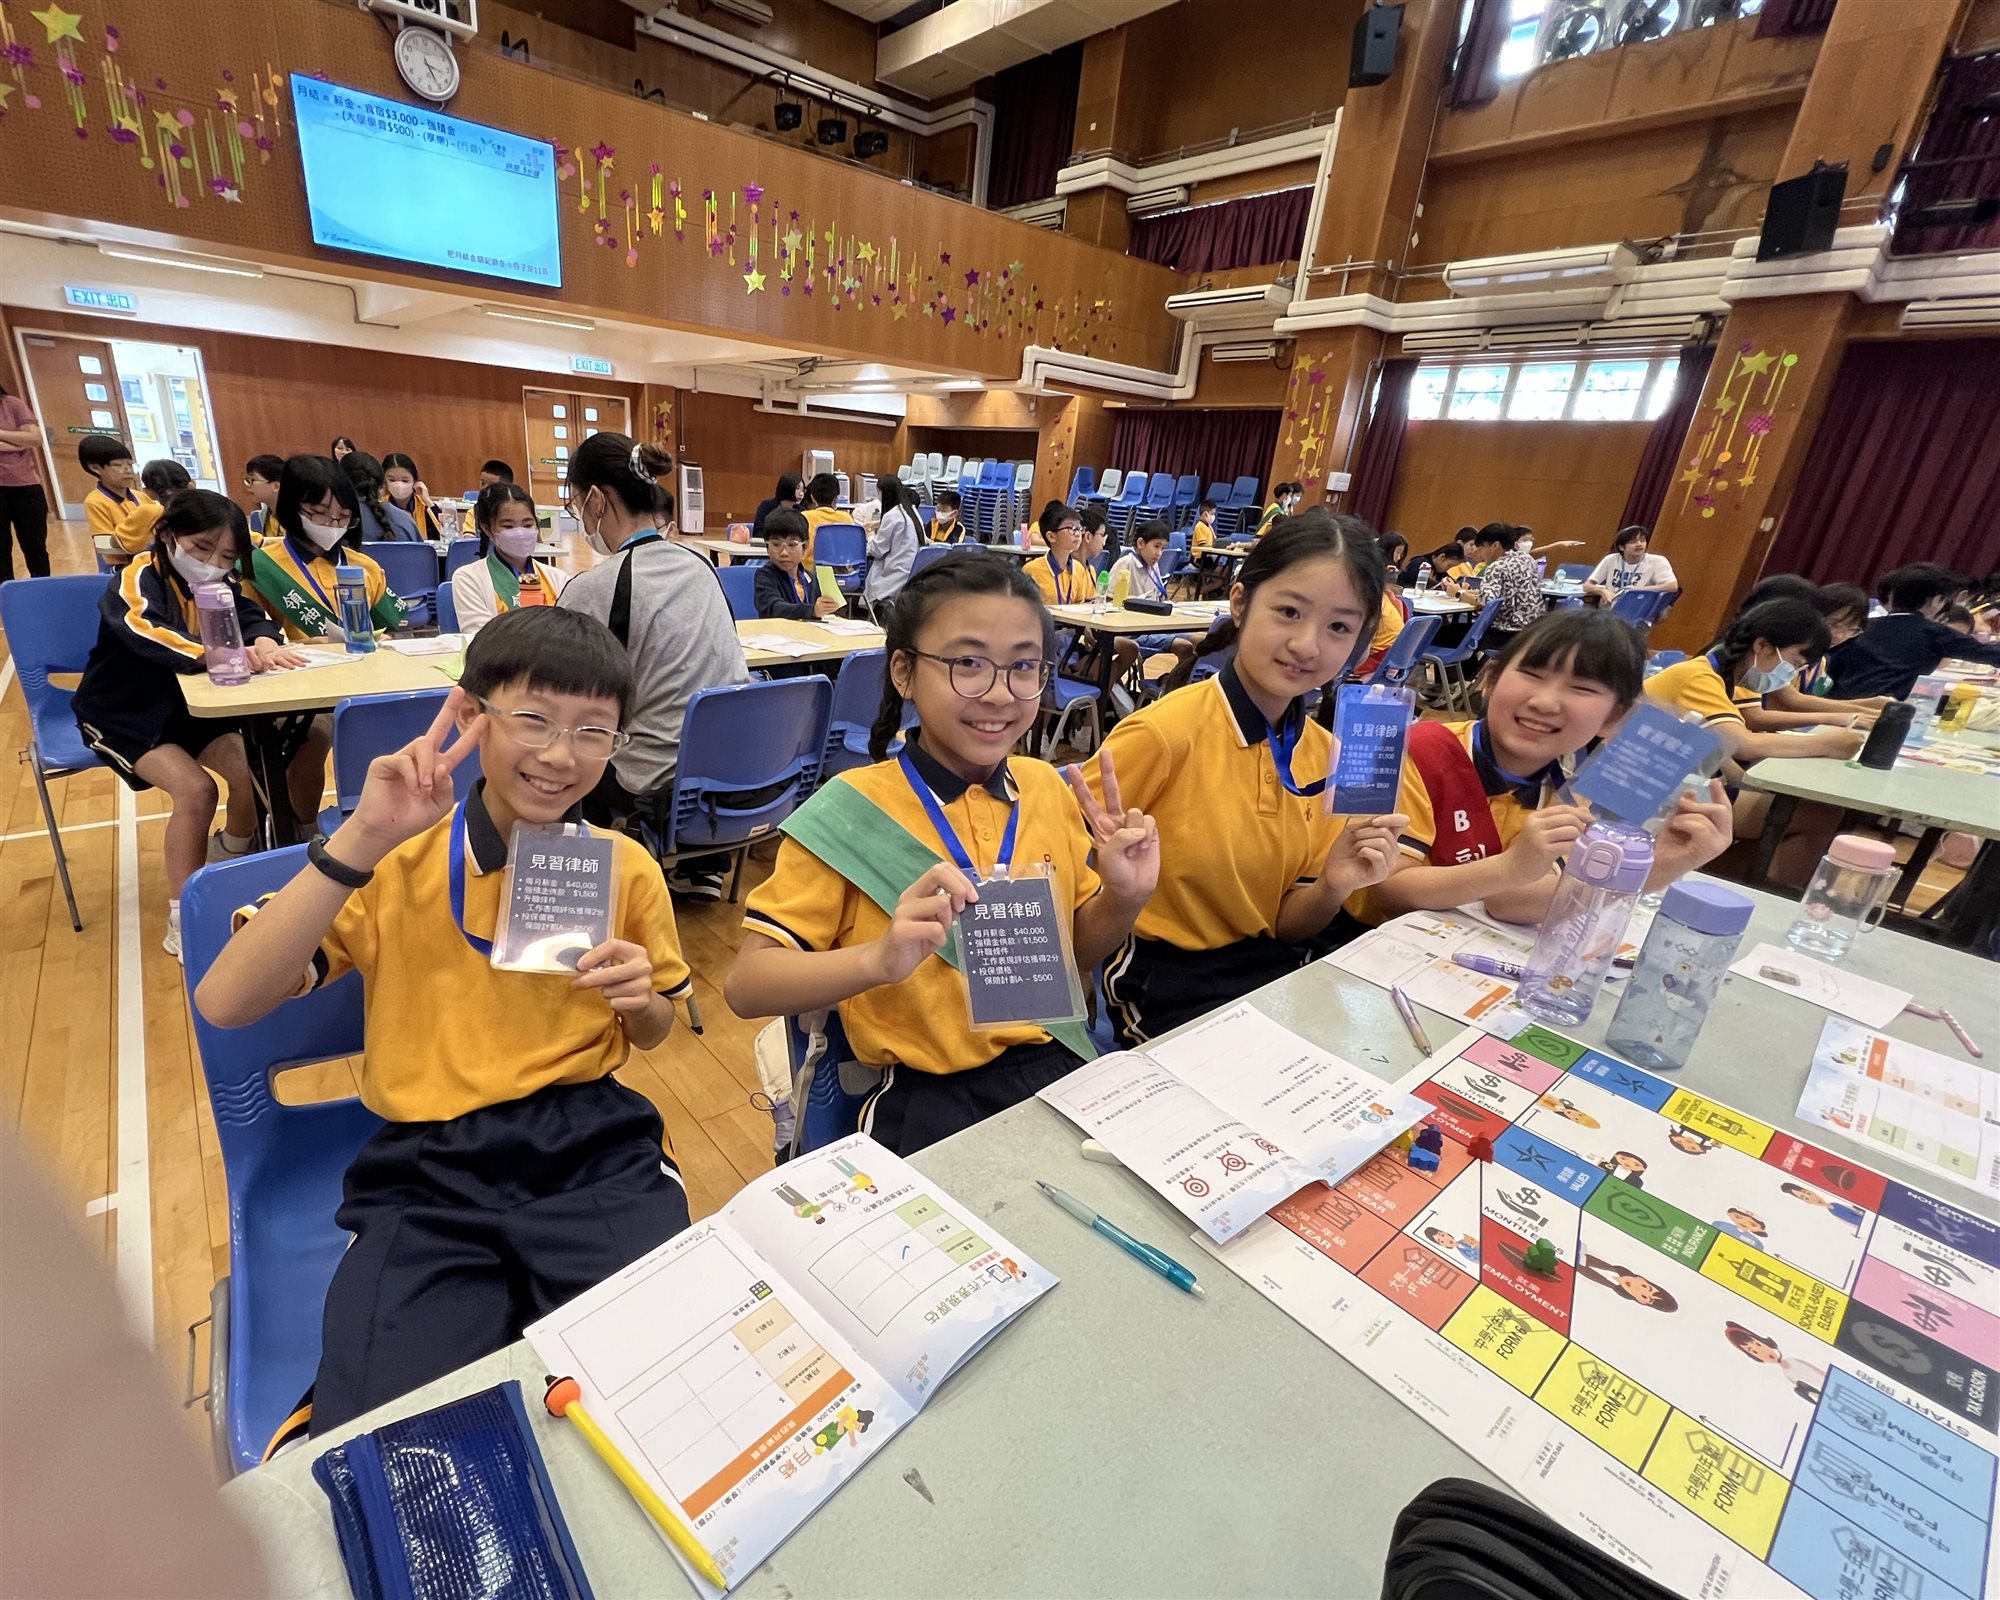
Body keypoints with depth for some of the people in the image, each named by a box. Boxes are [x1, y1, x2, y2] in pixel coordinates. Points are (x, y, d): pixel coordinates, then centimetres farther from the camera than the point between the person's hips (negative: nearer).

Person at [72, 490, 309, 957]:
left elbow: (251, 618, -13)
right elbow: (150, 636, -42)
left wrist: (264, 642, -40)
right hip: (124, 716, -6)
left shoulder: (218, 582, 0)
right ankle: (183, 918, -14)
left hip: (188, 707, 6)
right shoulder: (138, 578, -21)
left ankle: (229, 866, 16)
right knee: (195, 789, -25)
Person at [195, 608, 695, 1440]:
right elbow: (225, 1004, -15)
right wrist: (361, 839, -24)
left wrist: (640, 1002, -10)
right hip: (427, 1167, 0)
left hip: (593, 1146, 1)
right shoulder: (397, 862, -2)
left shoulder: (626, 868, 1)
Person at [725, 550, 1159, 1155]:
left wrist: (1124, 898, -8)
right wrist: (877, 959, -31)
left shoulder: (1050, 790, 2)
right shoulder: (852, 810, -11)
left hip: (1056, 1065, 5)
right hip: (926, 1091, -4)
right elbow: (746, 984, -13)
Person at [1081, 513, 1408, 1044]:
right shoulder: (1167, 733, -19)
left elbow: (1288, 925, 4)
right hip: (1168, 986, -6)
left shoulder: (1328, 755, -1)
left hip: (1279, 973, 6)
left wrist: (1334, 885, -15)